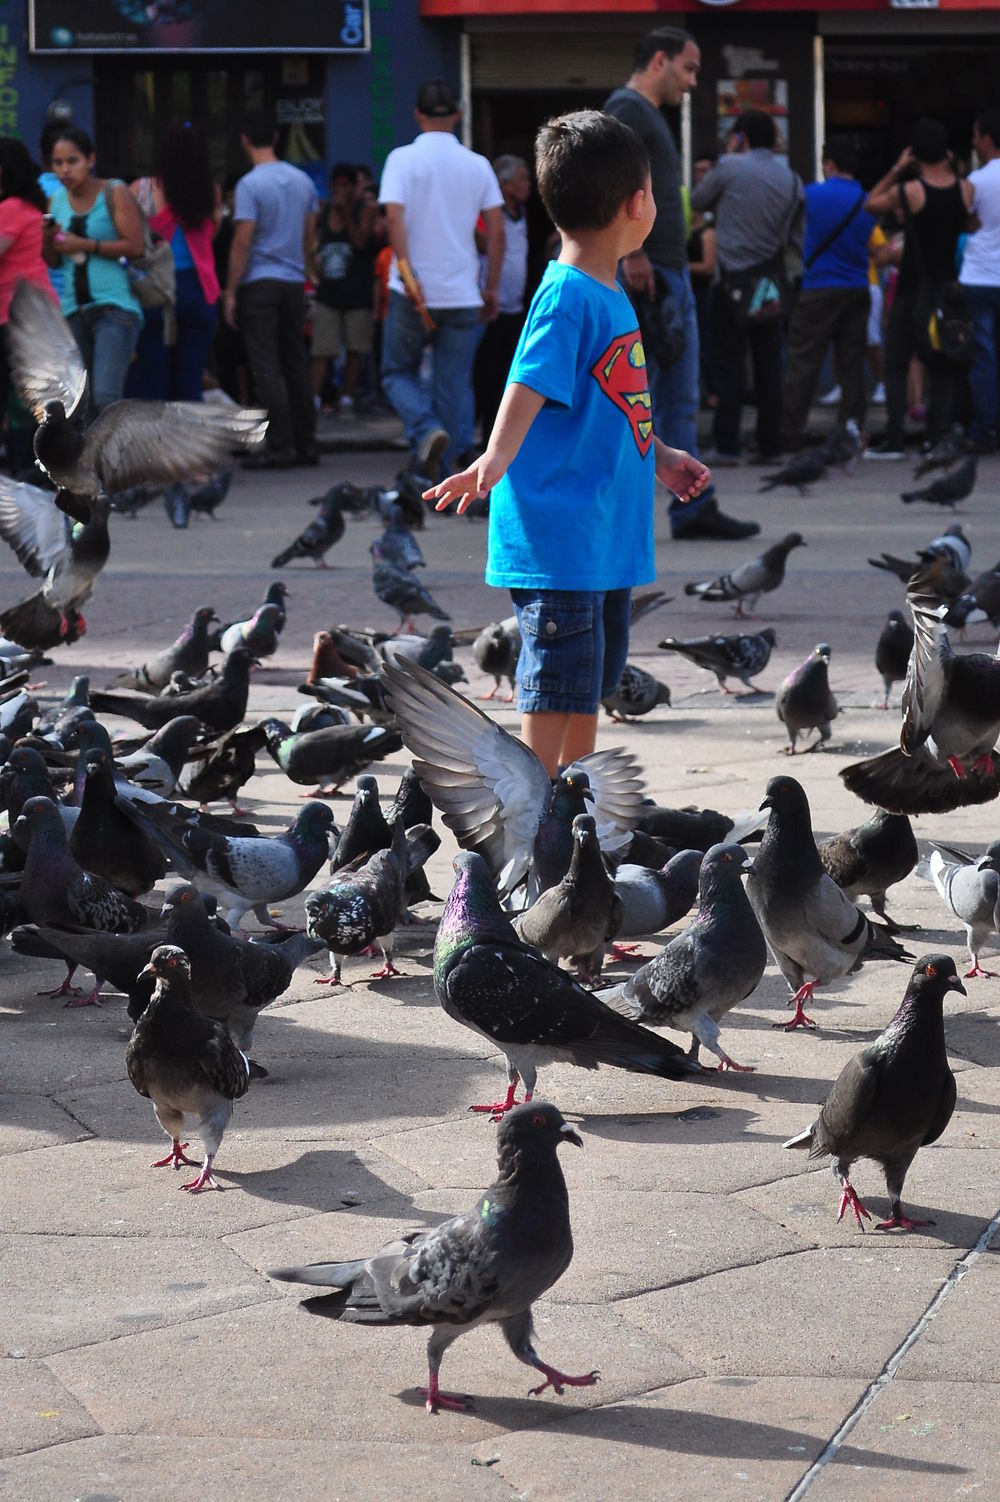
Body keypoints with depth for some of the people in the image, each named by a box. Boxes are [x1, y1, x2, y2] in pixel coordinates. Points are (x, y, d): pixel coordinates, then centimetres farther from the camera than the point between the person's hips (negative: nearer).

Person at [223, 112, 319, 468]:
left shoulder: (250, 185, -12)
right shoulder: (302, 181, 7)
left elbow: (242, 242, -14)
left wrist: (231, 292, -9)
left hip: (259, 282, -6)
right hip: (294, 281, 6)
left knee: (266, 368, -5)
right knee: (296, 363, 13)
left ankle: (280, 448, -8)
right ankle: (306, 444, 15)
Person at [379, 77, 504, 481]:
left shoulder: (403, 159, -3)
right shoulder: (478, 165, 6)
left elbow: (394, 216, -17)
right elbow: (496, 230, 4)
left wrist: (407, 270, -20)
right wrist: (491, 288, 10)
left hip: (413, 293, -2)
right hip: (463, 293, 2)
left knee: (398, 372, 12)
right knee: (451, 384, 9)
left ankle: (427, 430, -14)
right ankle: (431, 469, 9)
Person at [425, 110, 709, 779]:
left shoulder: (610, 292, 13)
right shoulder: (567, 295, -16)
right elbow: (528, 386, -27)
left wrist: (660, 456, 34)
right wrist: (495, 458, -42)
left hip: (608, 531, 10)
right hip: (557, 530, -10)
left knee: (594, 674, 19)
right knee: (556, 683, -6)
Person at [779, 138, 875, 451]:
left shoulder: (814, 194, -7)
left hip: (819, 289, -4)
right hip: (857, 291, 4)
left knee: (802, 362, -3)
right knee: (851, 363, 7)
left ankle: (789, 433, -5)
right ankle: (852, 430, 6)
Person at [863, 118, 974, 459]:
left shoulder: (907, 191, -14)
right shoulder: (966, 190, -4)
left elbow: (871, 204, 2)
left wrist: (896, 169, 4)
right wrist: (949, 169, 12)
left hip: (912, 290, -4)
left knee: (896, 366, 3)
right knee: (942, 368, 10)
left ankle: (895, 440, -4)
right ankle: (938, 438, 6)